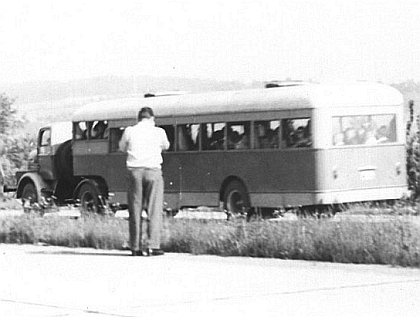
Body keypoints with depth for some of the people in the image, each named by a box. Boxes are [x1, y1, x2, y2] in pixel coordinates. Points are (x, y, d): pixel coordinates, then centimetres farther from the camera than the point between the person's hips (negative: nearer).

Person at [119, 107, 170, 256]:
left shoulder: (130, 131, 4)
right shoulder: (159, 132, 2)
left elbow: (122, 148, 20)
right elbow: (165, 146, 22)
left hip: (135, 171, 2)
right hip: (153, 171, -2)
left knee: (135, 210, 7)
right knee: (154, 210, 0)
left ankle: (136, 247, 7)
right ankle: (152, 245, -9)